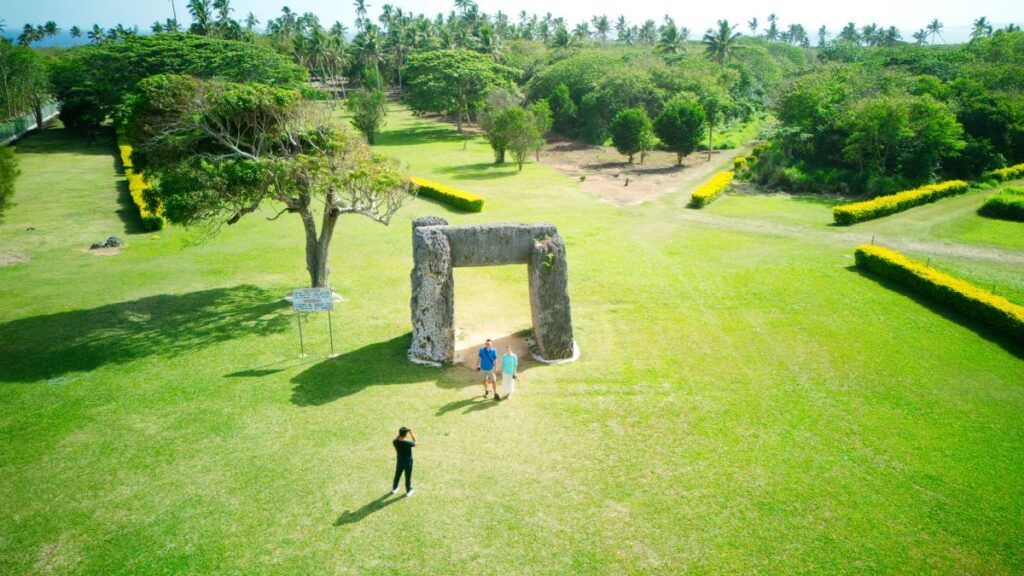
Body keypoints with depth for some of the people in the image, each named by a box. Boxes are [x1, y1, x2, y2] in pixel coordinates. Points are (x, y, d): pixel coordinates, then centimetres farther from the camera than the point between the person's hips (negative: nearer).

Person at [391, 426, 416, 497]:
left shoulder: (395, 442, -21)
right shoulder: (407, 443, -34)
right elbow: (415, 443, -12)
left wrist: (399, 434, -3)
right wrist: (411, 433, -9)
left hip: (400, 461, 4)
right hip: (408, 462, -4)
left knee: (397, 475, 25)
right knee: (408, 477, 16)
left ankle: (394, 489, 44)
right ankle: (408, 491, 34)